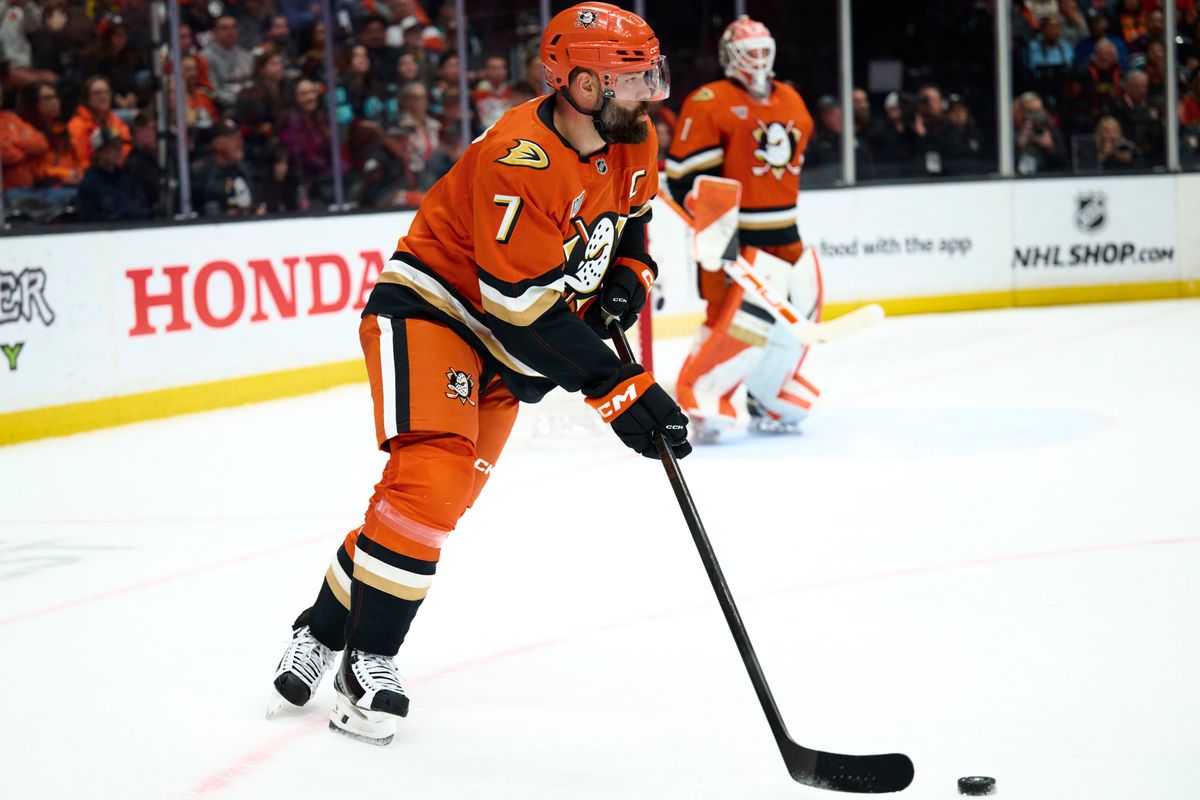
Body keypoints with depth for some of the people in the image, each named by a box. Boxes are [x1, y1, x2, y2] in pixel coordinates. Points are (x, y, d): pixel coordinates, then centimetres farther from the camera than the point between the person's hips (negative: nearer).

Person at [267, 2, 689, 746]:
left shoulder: (633, 145, -3)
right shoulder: (518, 161, -30)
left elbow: (628, 218, 20)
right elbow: (529, 308, -31)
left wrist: (629, 274, -1)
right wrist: (616, 386, -30)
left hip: (504, 347, 8)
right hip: (431, 311, -8)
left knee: (438, 503, 8)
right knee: (431, 475, -24)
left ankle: (323, 631, 23)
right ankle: (367, 665, -13)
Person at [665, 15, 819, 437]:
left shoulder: (790, 101, 14)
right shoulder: (709, 104, -10)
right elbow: (684, 172, -14)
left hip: (783, 233, 8)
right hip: (734, 234, -8)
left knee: (802, 306, 7)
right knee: (737, 316, -19)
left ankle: (769, 402, 20)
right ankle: (700, 399, -9)